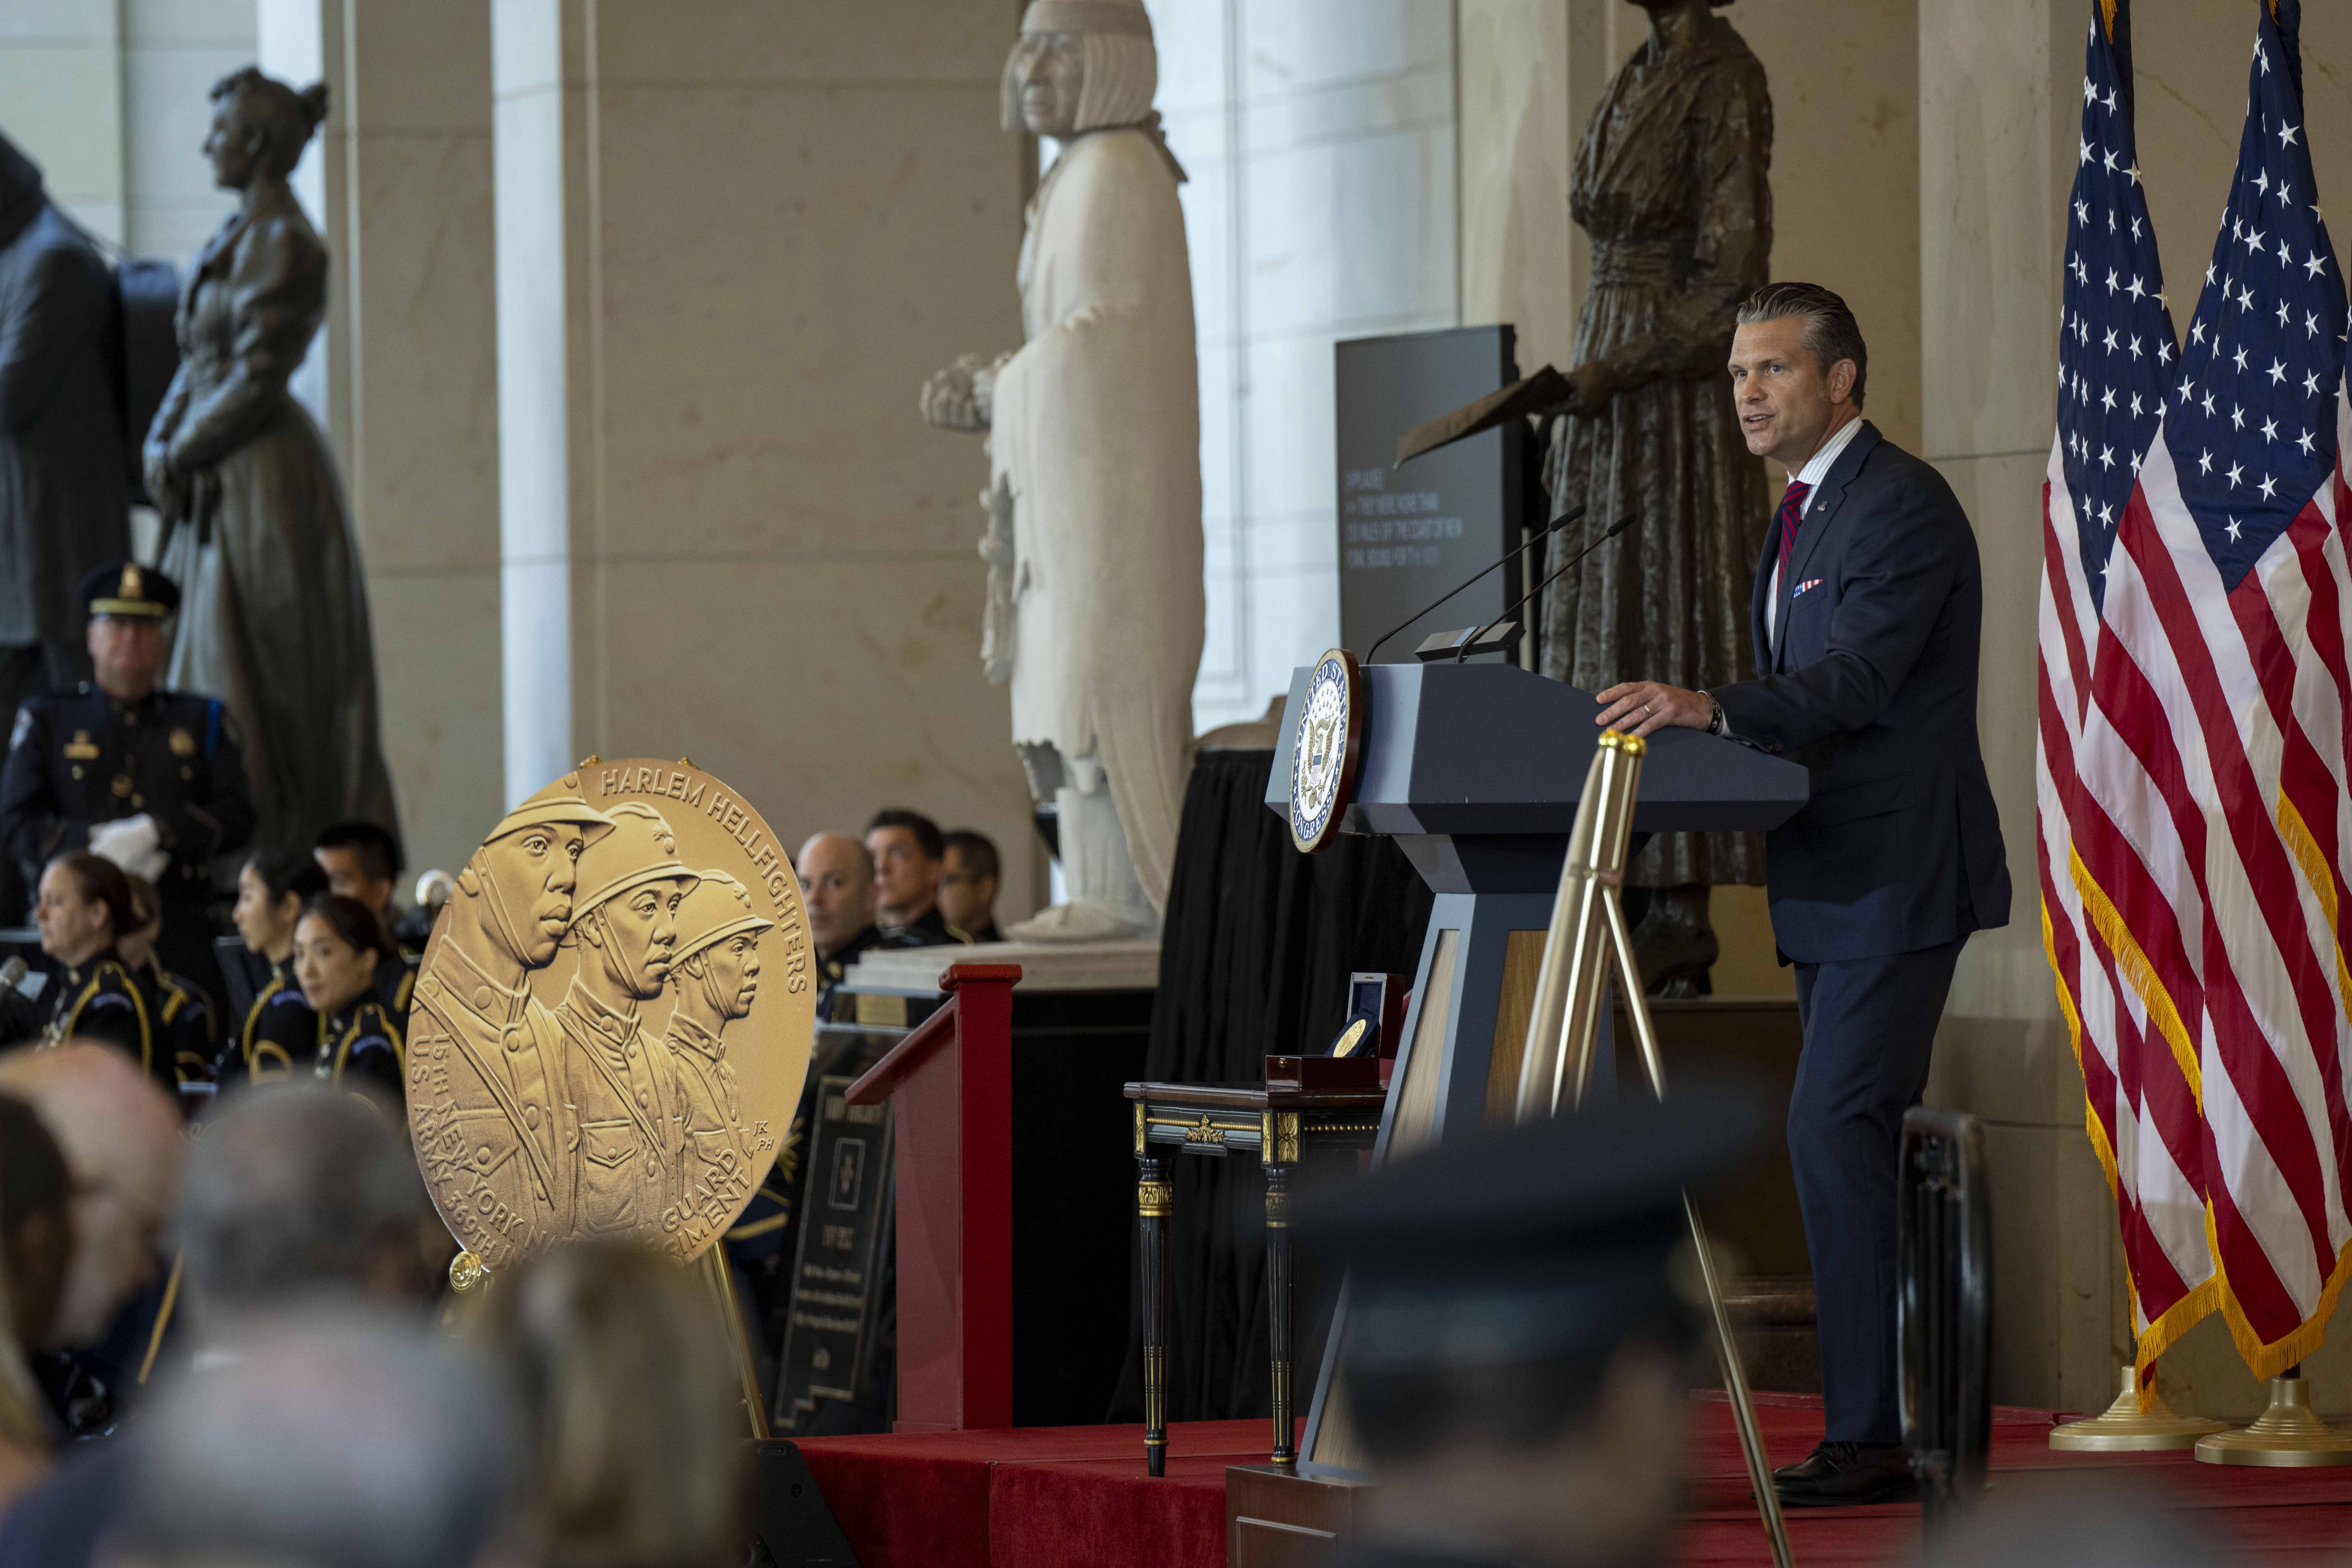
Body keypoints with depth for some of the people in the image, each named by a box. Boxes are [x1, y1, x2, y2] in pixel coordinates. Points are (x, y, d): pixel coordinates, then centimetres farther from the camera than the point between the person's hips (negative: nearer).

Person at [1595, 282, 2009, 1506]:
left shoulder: (1903, 506, -13)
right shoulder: (1801, 516, 19)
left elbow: (1861, 678, -25)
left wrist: (1714, 709, -36)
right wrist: (1690, 722, 9)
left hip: (1898, 876, -10)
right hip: (1835, 890, 10)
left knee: (1834, 1127, -17)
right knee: (1858, 1142, 10)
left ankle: (1866, 1434, -18)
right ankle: (1897, 1423, 14)